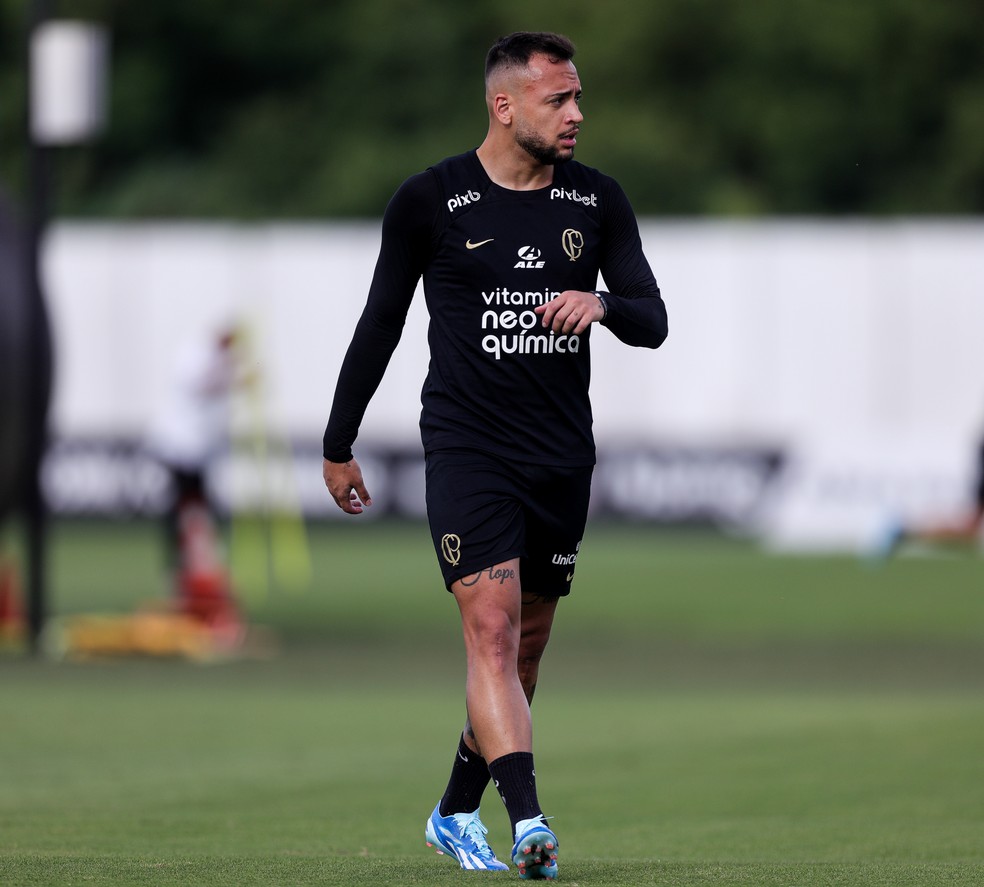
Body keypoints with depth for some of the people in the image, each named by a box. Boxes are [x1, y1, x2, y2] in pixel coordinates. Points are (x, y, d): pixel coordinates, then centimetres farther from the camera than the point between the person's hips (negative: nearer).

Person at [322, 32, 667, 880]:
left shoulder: (598, 201, 7)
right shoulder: (430, 200, -2)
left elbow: (653, 321, 4)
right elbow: (381, 322, 7)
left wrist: (602, 304, -19)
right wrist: (339, 444, 10)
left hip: (563, 458, 4)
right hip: (466, 450, -4)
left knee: (525, 649, 10)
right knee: (492, 629, -18)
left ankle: (456, 812, 27)